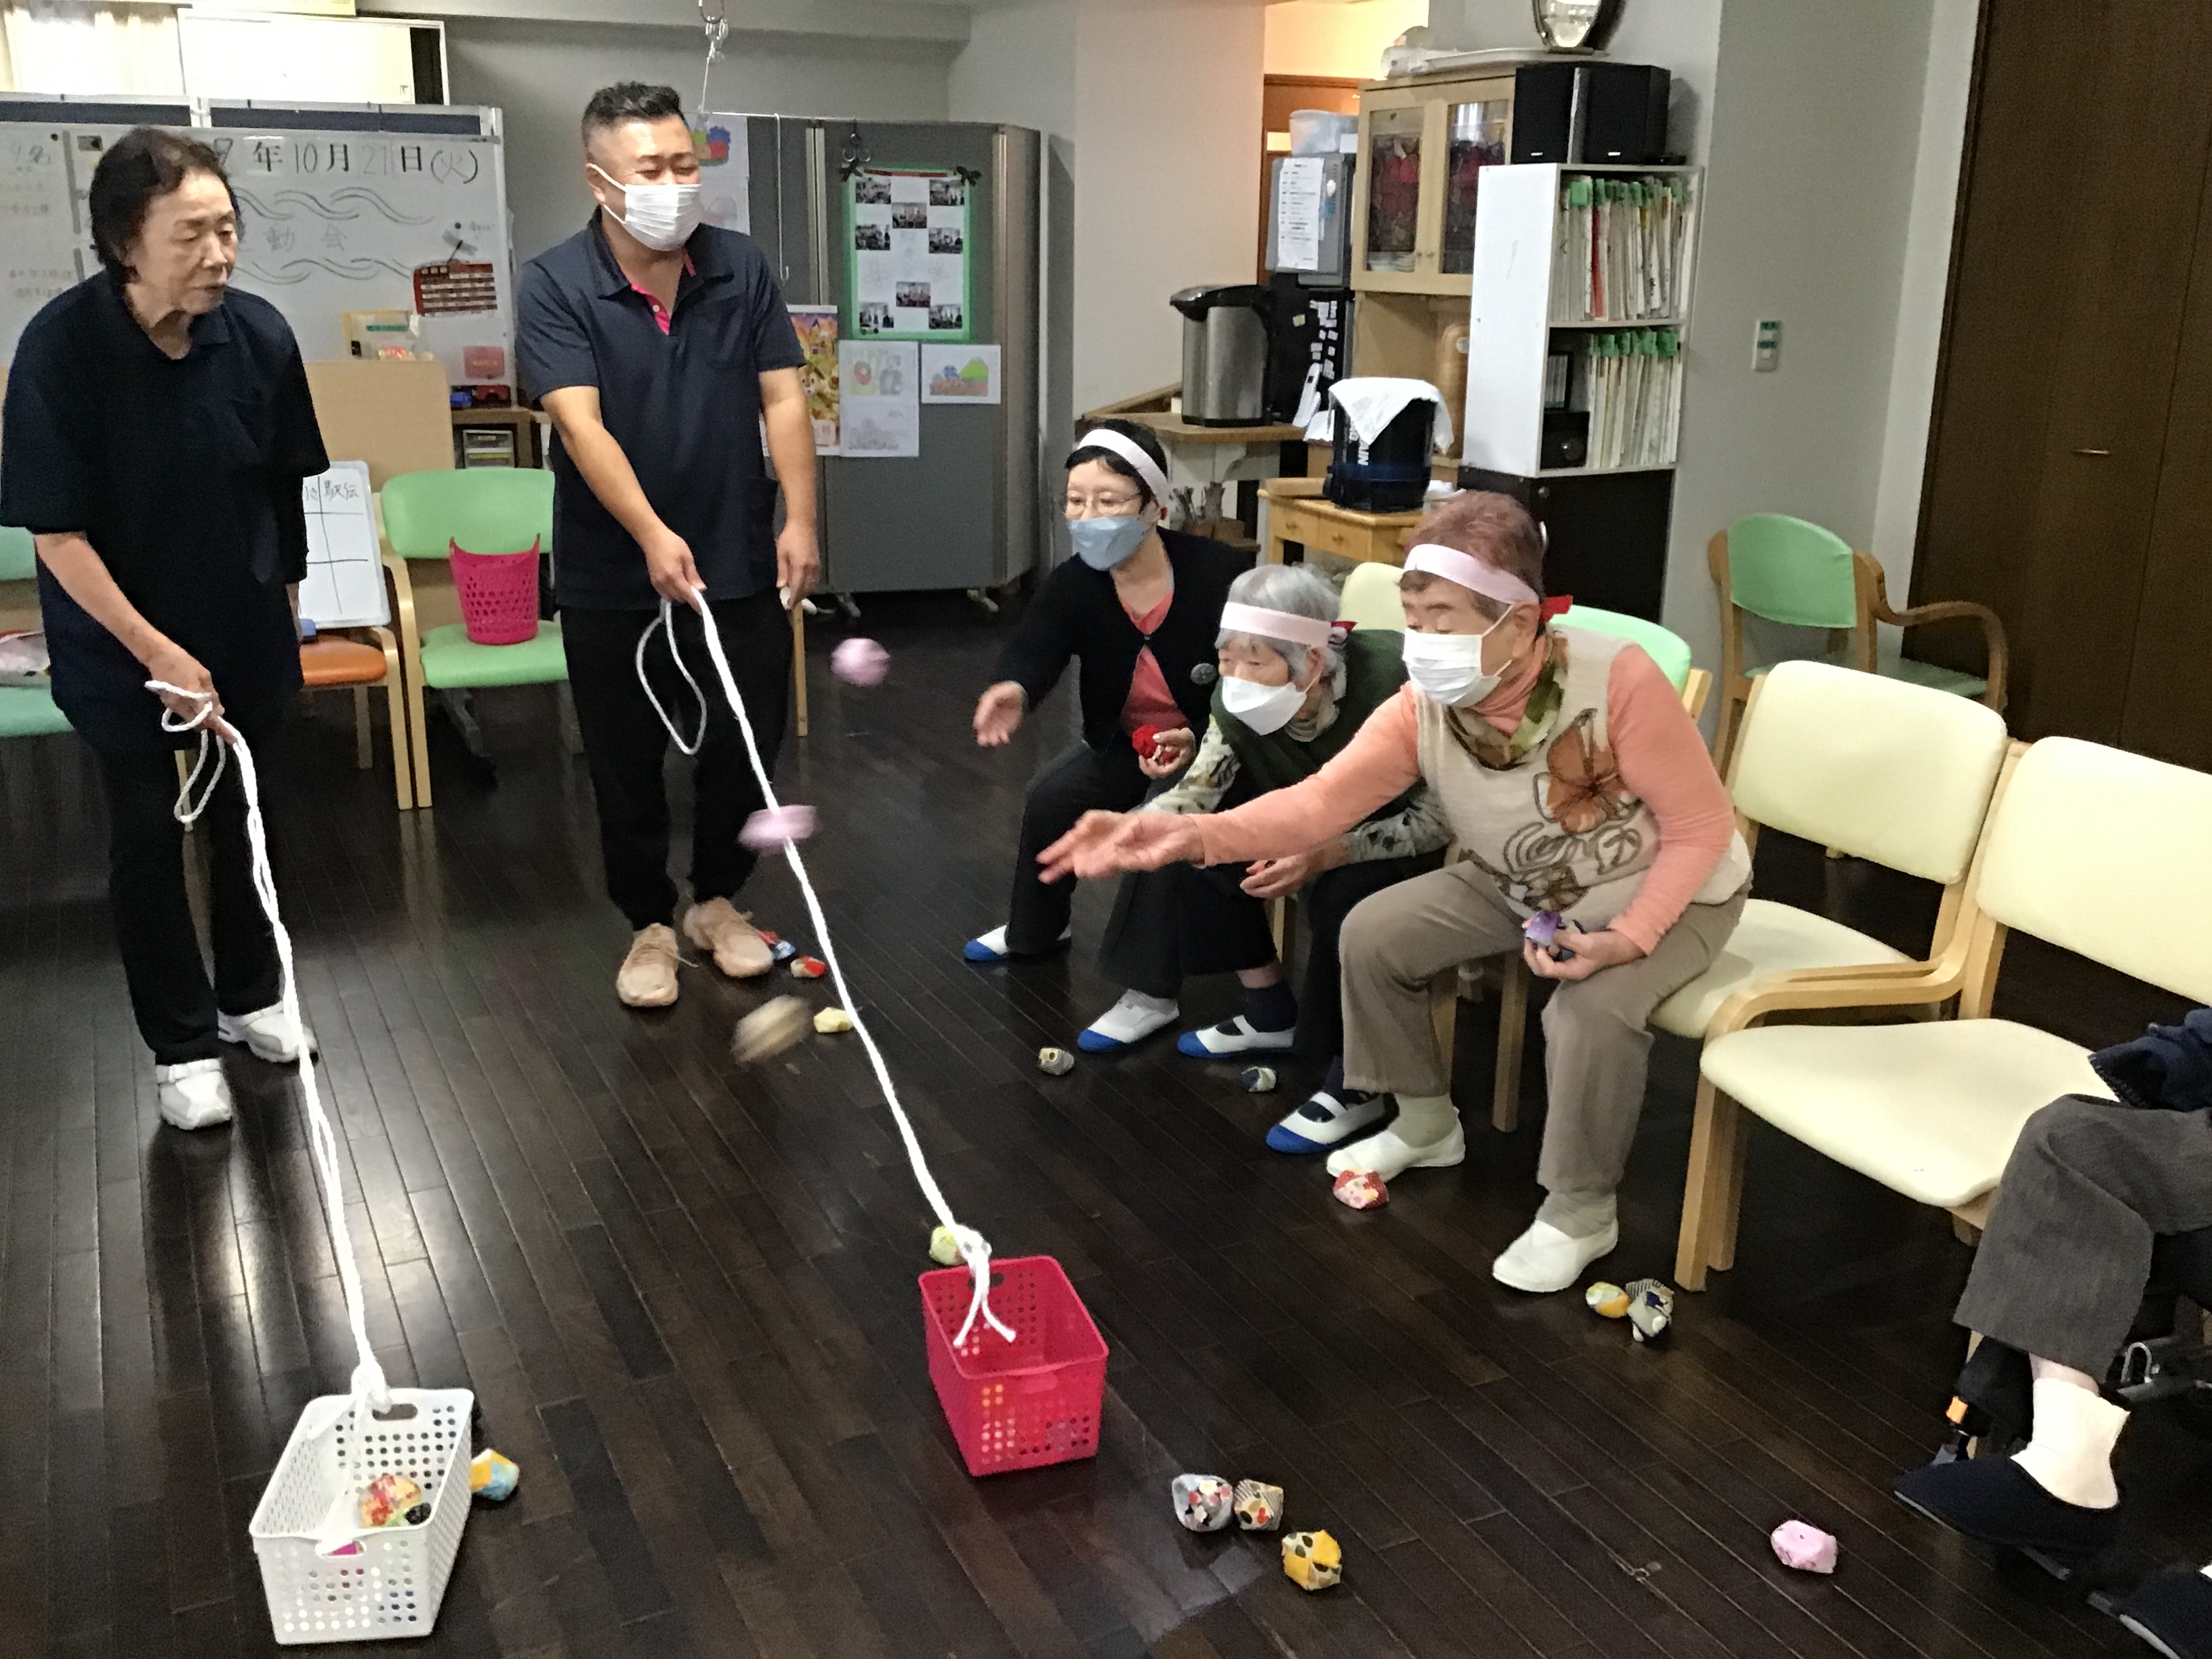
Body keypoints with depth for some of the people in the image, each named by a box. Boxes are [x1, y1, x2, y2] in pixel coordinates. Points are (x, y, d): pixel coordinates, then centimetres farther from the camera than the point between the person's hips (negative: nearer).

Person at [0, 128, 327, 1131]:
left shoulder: (259, 335, -14)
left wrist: (281, 599, 11)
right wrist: (156, 651, -20)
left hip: (246, 632, 3)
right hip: (120, 642, -3)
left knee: (245, 817, 17)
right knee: (148, 838, 9)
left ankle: (249, 996, 37)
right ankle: (181, 1045, 24)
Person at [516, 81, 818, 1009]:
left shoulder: (741, 268, 0)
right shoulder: (554, 287, -11)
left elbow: (782, 399, -1)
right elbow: (581, 424, -21)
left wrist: (800, 518, -12)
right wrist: (652, 535, -34)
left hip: (740, 563, 3)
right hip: (613, 578, -2)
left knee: (748, 743, 11)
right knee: (627, 764, 9)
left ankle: (716, 900, 32)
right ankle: (649, 925, 27)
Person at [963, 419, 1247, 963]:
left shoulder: (1220, 574, -26)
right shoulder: (1072, 584, -14)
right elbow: (1032, 651, -32)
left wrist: (1196, 742, -38)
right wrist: (1013, 690, -58)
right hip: (1126, 742, 5)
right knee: (1050, 797, -5)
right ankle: (1032, 933, 22)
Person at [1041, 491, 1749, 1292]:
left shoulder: (1618, 680, -33)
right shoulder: (1421, 708, -18)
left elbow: (1702, 827, -23)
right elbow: (1322, 799, -30)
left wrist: (1625, 939, -36)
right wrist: (1194, 833, -46)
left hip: (1664, 892, -5)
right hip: (1518, 885, 6)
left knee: (1591, 1006, -34)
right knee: (1374, 933, -6)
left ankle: (1580, 1211, -7)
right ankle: (1426, 1123, 19)